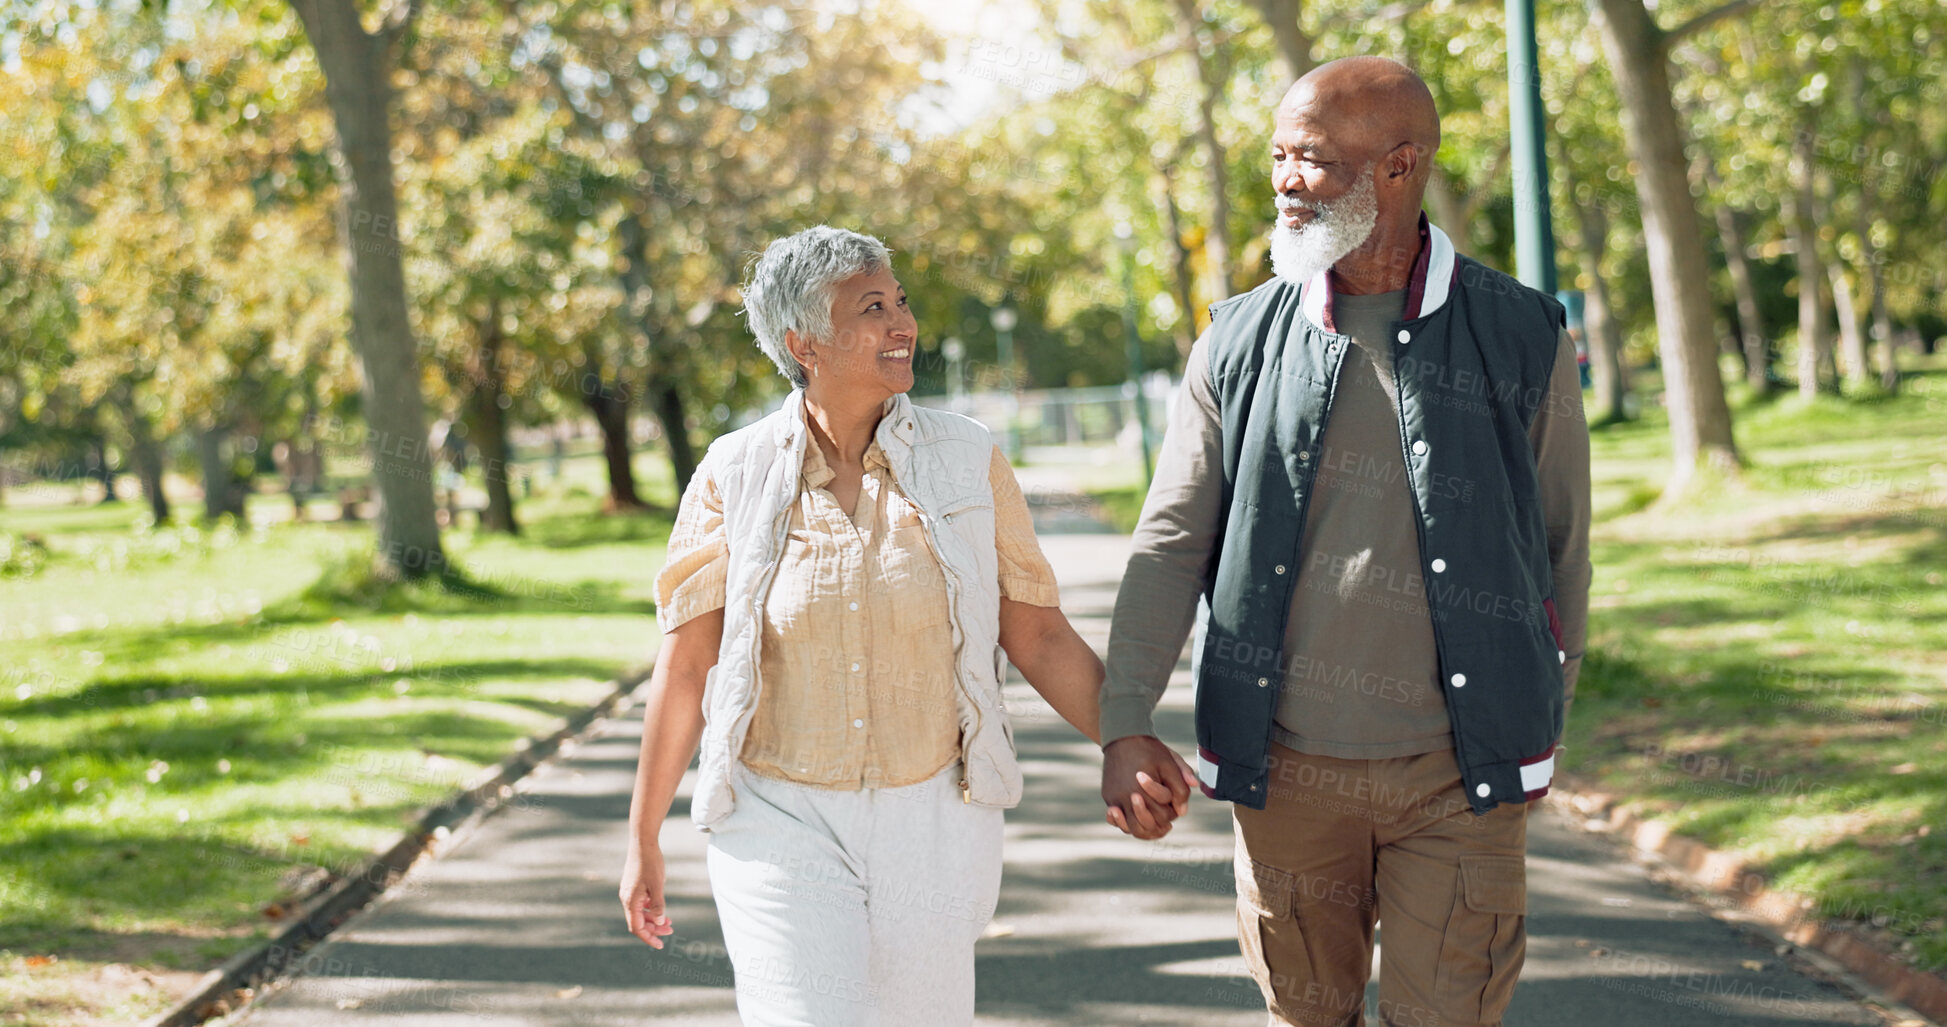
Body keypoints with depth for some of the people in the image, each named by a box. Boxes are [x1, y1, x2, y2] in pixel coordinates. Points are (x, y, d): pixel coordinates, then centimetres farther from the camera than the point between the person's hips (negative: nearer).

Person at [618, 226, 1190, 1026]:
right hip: (784, 822, -1)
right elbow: (685, 666, 2)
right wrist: (642, 841, 6)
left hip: (932, 824, 1)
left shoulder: (966, 461, -1)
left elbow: (1040, 637, 2)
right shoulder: (735, 475, -3)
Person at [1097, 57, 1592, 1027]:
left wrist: (1544, 721, 11)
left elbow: (1562, 548, 7)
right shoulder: (1240, 343, 1)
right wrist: (1125, 723, -7)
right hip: (1284, 765, 2)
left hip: (1456, 771, -2)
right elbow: (1171, 542, 2)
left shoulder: (1521, 338, -2)